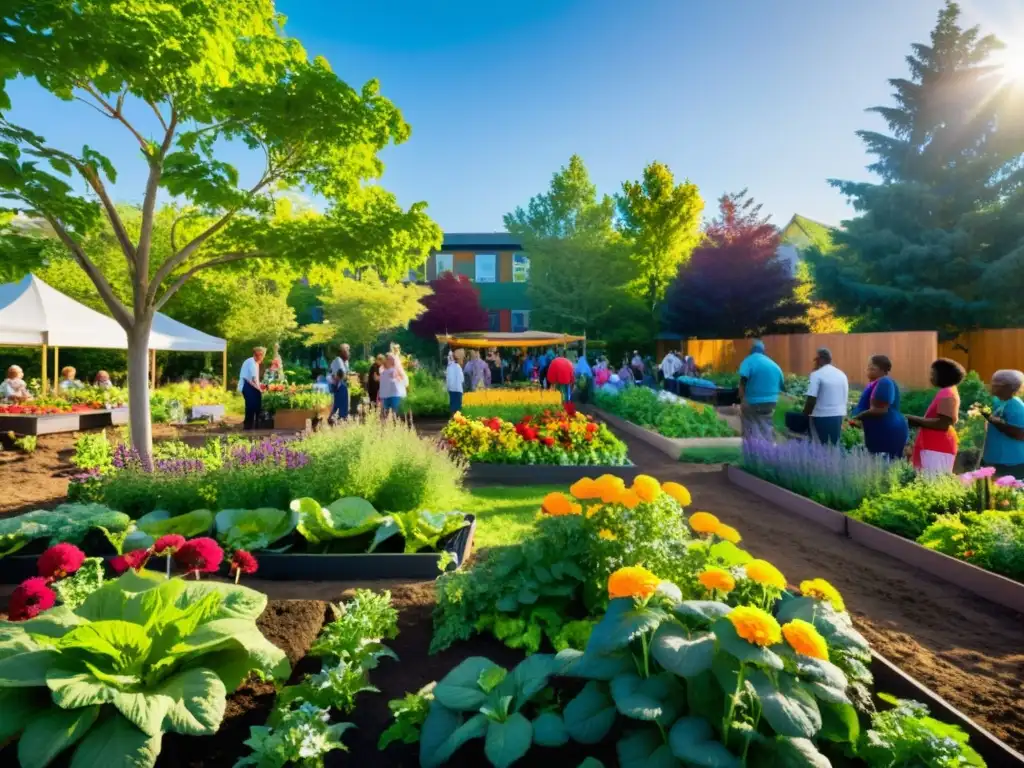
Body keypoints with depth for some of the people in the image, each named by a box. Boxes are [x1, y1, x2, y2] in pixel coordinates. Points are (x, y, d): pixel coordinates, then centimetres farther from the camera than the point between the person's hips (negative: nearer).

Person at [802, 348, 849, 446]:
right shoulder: (842, 374, 11)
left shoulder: (817, 374, -11)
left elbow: (811, 399, -16)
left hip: (821, 416, -6)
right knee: (835, 446, 13)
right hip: (839, 415, 7)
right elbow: (845, 397, 16)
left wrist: (805, 415, -6)